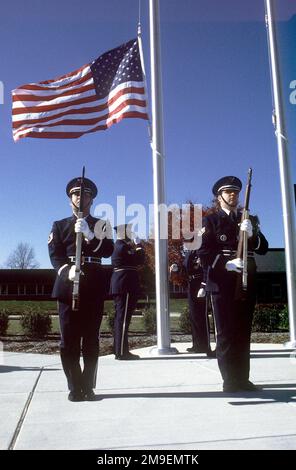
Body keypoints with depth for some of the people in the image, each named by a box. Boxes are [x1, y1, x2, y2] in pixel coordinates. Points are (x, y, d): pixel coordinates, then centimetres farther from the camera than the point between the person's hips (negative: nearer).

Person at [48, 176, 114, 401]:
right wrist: (67, 270, -16)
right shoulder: (59, 226, 17)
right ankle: (75, 387, 7)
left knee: (91, 338, 0)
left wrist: (89, 235, -18)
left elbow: (108, 250, -2)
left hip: (94, 285, 0)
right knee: (69, 338, -2)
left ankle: (88, 386, 9)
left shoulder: (101, 225, 15)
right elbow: (55, 255, 4)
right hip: (68, 285, 0)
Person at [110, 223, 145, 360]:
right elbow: (140, 260, -16)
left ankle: (119, 350, 17)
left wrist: (133, 246, 12)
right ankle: (122, 352, -6)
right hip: (125, 284, -10)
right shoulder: (122, 247, -14)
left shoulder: (119, 246, 17)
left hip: (120, 285, 10)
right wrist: (138, 244, -3)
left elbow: (133, 260, 21)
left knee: (121, 317, 12)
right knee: (123, 317, -8)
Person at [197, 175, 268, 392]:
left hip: (247, 283, 5)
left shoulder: (250, 220, 16)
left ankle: (243, 379, 16)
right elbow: (204, 253, -6)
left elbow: (263, 248, 7)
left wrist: (251, 234, -13)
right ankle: (230, 380, 5)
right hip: (223, 283, -4)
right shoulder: (211, 220, 3)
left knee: (243, 333, 8)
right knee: (226, 333, -2)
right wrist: (228, 263, -19)